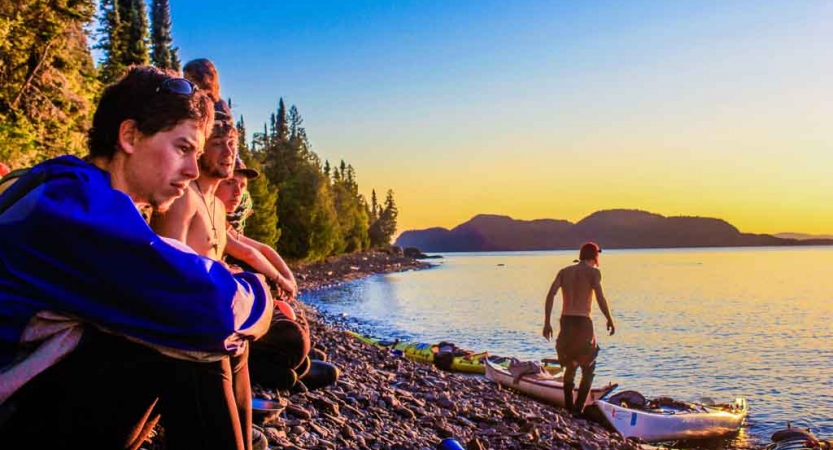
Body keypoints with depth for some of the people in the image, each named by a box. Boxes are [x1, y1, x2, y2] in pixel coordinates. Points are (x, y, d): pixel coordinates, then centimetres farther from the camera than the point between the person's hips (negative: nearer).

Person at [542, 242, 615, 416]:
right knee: (588, 369, 9)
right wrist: (610, 320, 1)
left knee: (570, 365, 20)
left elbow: (550, 295, 1)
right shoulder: (593, 272, -1)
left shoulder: (564, 272, 12)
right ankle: (579, 408, 1)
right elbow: (600, 298, -11)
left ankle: (569, 406, 24)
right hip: (582, 322, -5)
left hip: (565, 321, 5)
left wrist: (547, 322, 2)